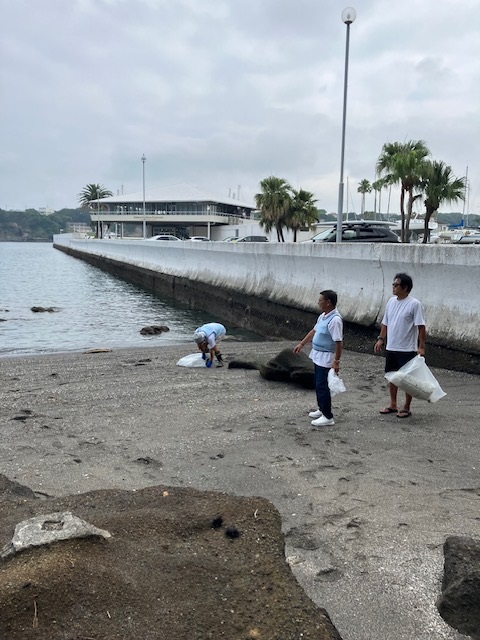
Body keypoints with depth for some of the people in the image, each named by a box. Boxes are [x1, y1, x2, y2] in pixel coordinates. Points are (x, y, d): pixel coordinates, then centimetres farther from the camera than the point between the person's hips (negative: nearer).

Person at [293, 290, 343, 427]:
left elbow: (339, 342, -26)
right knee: (318, 384, 19)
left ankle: (328, 417, 2)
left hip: (326, 359, -10)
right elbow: (314, 331, 20)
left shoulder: (335, 320, -24)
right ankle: (322, 409, 33)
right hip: (317, 356, 10)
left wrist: (336, 361, -27)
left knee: (322, 386, -5)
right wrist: (301, 344, 24)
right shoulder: (323, 316, 7)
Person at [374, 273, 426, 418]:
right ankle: (393, 404, 28)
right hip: (391, 347, 7)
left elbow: (421, 326, -15)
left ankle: (406, 407, 17)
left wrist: (421, 346, -18)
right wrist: (381, 339, 8)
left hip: (407, 349, -6)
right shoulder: (391, 301, 5)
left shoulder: (414, 304, -14)